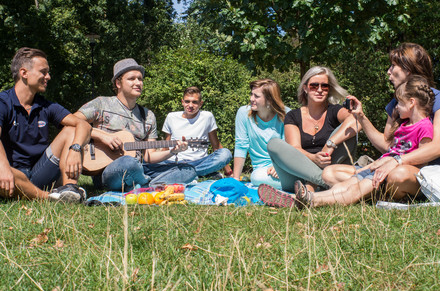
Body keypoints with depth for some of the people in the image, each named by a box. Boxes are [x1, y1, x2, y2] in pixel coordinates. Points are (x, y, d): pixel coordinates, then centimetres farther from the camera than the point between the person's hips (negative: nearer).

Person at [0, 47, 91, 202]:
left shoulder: (46, 107, 11)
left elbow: (83, 125, -1)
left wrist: (75, 149, -23)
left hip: (41, 173, 5)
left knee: (71, 130, -7)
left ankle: (70, 187, -27)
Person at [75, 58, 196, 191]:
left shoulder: (148, 116, 19)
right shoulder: (101, 104, 7)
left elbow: (148, 156, 16)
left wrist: (172, 151, -1)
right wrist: (102, 136, -14)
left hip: (138, 174, 5)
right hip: (105, 172, -5)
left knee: (188, 171, -9)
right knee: (128, 162, -41)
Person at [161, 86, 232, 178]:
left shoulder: (207, 116, 5)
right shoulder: (171, 117, 9)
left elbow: (216, 145, 11)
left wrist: (228, 170, 6)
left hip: (200, 162, 0)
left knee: (226, 153, -27)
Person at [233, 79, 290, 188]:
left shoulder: (285, 115, -2)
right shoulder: (244, 113, -2)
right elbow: (240, 147, -1)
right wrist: (236, 178, -5)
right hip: (262, 166, 1)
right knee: (257, 177, -35)